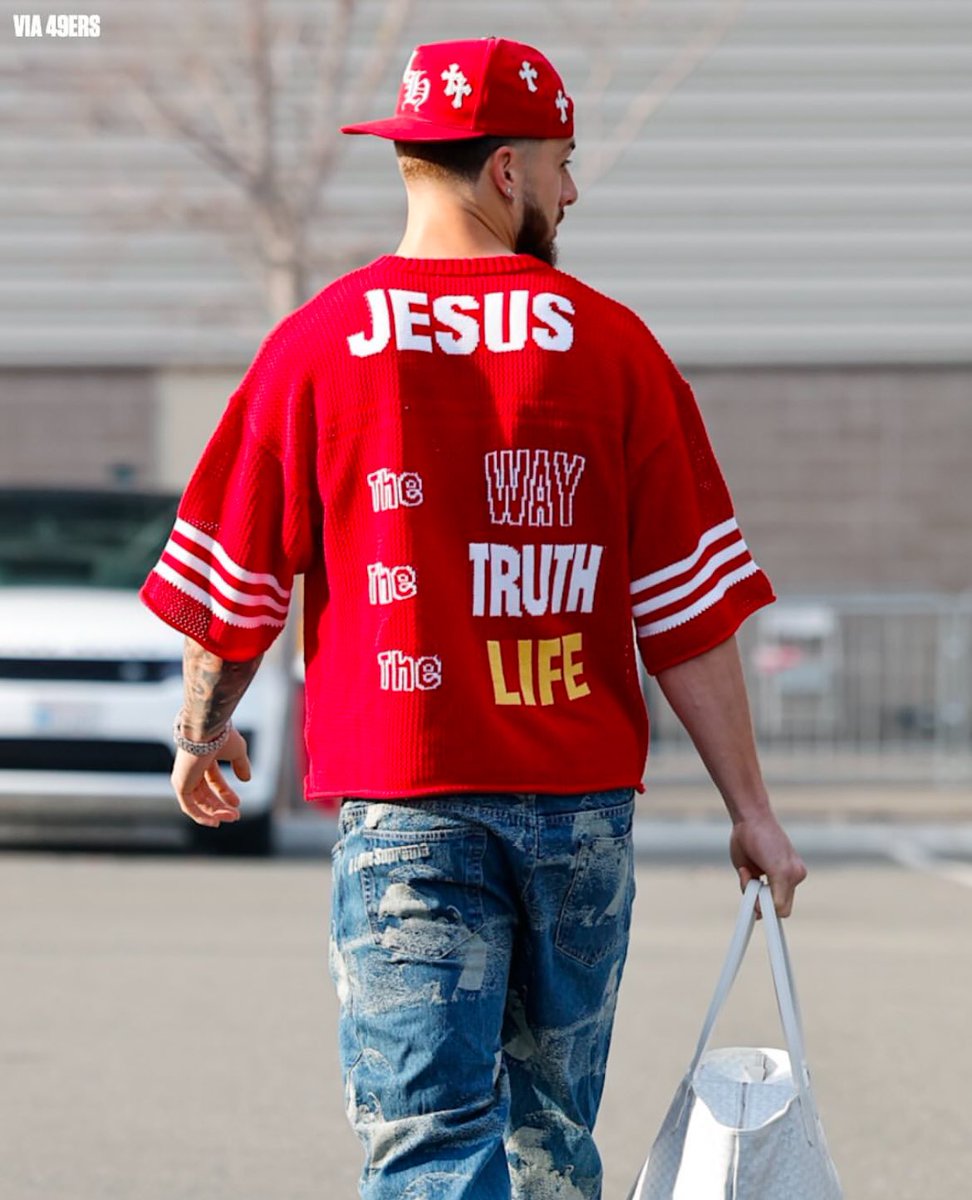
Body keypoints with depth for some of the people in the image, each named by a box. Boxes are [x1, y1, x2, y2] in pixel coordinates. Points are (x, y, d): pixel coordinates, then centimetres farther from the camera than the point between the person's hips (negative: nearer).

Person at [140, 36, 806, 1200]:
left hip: (404, 798, -2)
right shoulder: (612, 345, 0)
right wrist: (749, 809, 5)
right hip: (582, 798, 2)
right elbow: (690, 617, -1)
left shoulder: (317, 343, -1)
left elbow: (231, 585, 5)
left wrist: (198, 734, 23)